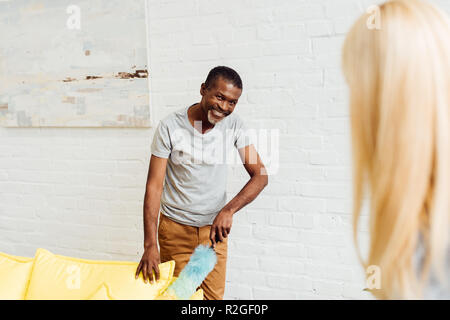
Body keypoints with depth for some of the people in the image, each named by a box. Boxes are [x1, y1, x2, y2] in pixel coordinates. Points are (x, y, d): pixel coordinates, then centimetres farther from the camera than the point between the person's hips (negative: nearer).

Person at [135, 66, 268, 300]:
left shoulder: (234, 125, -9)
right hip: (175, 228, -2)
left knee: (214, 296, 9)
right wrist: (150, 245, -22)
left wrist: (228, 210, -27)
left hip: (214, 227, 2)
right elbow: (154, 185, -16)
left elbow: (260, 175, -12)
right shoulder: (170, 127, -16)